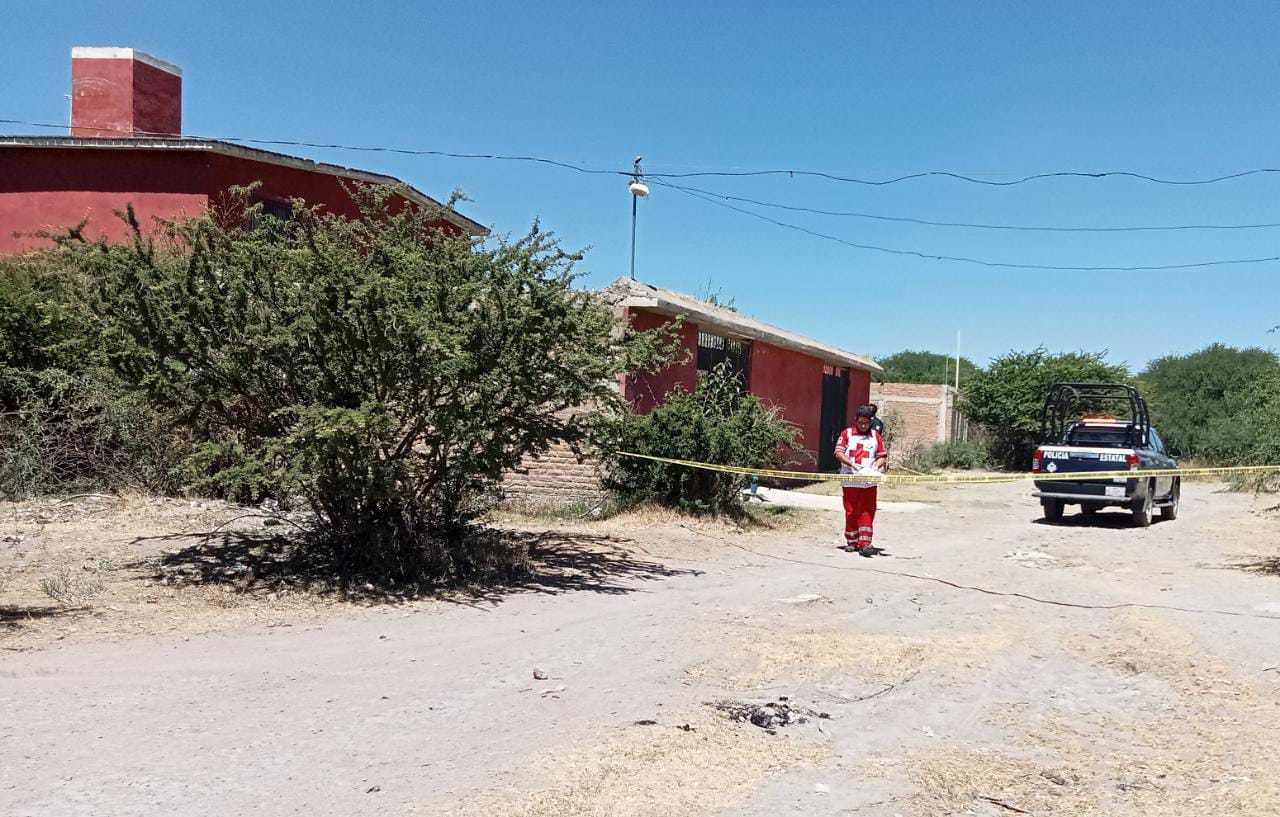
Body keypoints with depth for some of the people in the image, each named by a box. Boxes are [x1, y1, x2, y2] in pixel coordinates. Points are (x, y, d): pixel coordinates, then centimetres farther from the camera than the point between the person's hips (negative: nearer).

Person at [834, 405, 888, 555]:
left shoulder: (876, 436, 9)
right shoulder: (847, 433, 5)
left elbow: (882, 456, 10)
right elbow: (838, 452, -5)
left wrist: (875, 466, -11)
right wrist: (852, 464, -19)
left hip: (869, 482, 1)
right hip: (850, 481, 0)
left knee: (867, 512, -5)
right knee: (851, 512, 6)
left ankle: (865, 544, -6)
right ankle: (851, 542, 18)